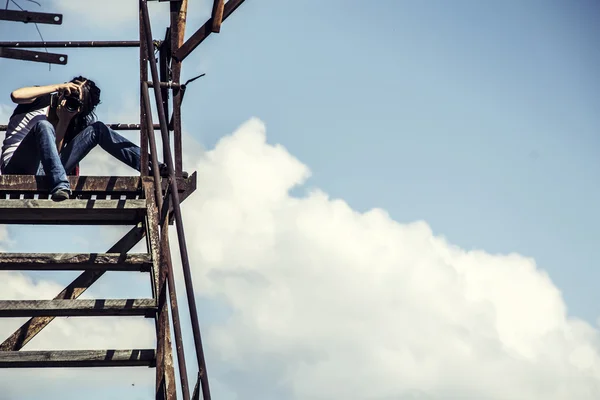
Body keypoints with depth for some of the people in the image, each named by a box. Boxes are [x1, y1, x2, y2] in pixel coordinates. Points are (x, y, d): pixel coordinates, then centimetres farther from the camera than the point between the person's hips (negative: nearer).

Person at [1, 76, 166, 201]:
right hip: (18, 169, -4)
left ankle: (151, 167, -14)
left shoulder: (72, 121, 13)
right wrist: (57, 87, -15)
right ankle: (60, 187, -54)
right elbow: (15, 95, -20)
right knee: (43, 126, -35)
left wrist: (64, 122, -10)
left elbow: (56, 151, -4)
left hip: (44, 172, 4)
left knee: (97, 128, -1)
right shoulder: (42, 100, 4)